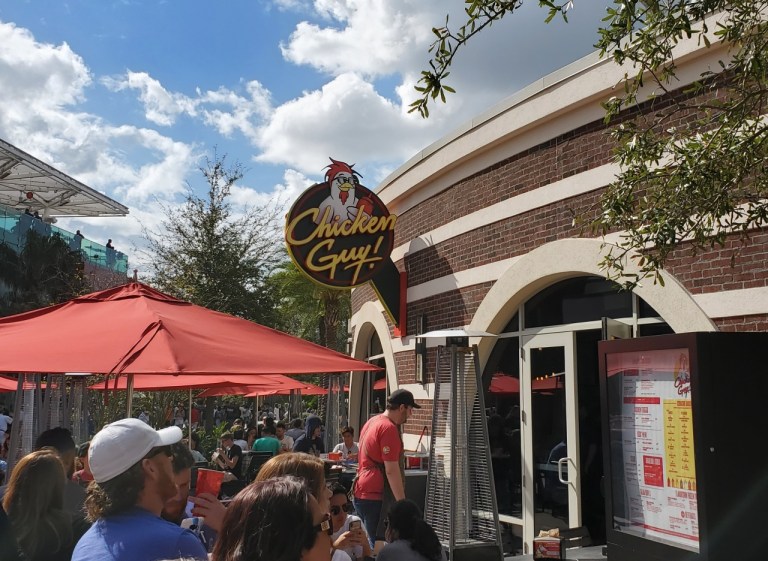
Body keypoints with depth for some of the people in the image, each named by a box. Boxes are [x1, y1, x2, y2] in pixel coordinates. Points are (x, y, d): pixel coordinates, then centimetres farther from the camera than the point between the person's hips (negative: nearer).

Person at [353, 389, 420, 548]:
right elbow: (391, 471, -20)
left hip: (361, 492, 10)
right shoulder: (389, 428, -16)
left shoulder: (372, 422, 13)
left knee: (373, 543, 16)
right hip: (375, 496, -10)